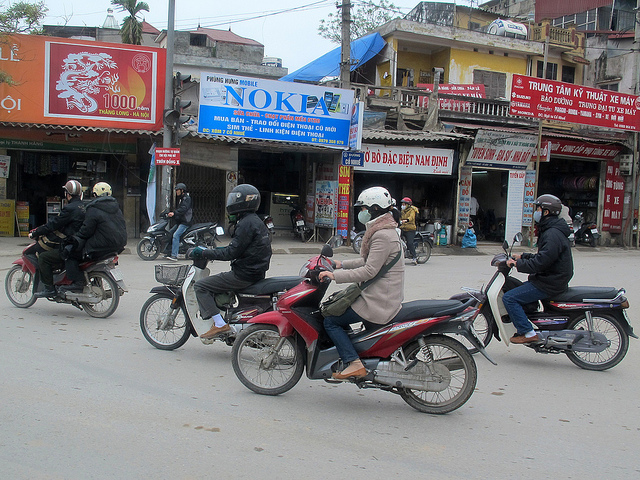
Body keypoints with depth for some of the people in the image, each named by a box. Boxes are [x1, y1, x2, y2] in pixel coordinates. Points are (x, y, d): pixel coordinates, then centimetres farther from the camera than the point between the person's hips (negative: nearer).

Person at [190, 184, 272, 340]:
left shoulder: (247, 223, -17)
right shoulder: (256, 221, 15)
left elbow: (232, 252, -21)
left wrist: (203, 253, -15)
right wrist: (212, 251, 20)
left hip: (244, 275, -11)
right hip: (255, 272, 11)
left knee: (200, 286, -7)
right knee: (214, 281, 28)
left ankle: (220, 324, -13)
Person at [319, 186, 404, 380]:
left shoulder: (382, 236, -19)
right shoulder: (384, 230, 14)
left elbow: (369, 271, -25)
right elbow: (369, 261, 22)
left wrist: (335, 275, -23)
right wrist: (342, 264, 17)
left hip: (379, 301, -11)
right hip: (387, 297, 11)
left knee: (331, 321, -8)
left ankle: (354, 363, -13)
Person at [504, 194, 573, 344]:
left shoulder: (553, 234, -21)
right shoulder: (550, 230, 14)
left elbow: (541, 262, -28)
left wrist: (518, 264, -19)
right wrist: (522, 257, 15)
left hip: (550, 284, -11)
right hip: (551, 279, 11)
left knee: (509, 298, -16)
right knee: (517, 291, 24)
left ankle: (528, 333, -13)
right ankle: (523, 327, 26)